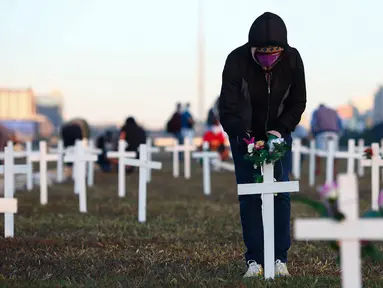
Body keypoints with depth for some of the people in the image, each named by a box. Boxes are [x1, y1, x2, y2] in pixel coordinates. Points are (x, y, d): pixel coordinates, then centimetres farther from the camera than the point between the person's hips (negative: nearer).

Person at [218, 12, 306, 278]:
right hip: (244, 135, -1)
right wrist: (244, 137, -40)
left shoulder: (292, 60, -19)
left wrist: (281, 129, -21)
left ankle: (280, 258, 1)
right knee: (249, 196, -6)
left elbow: (298, 102, -8)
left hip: (279, 133, 1)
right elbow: (228, 109, -26)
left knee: (281, 193, -5)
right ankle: (254, 260, -1)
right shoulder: (236, 61, -26)